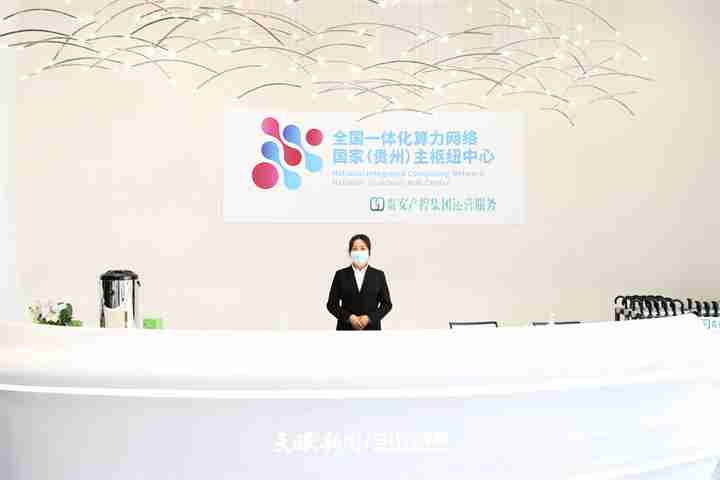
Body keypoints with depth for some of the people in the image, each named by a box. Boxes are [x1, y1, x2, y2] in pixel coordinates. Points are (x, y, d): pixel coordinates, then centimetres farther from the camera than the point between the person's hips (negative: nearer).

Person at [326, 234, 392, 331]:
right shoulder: (341, 275, 5)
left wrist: (369, 318, -10)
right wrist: (350, 317, -11)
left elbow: (387, 304, 5)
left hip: (371, 328, 0)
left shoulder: (379, 275, 6)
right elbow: (331, 304, 4)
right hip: (346, 328, 0)